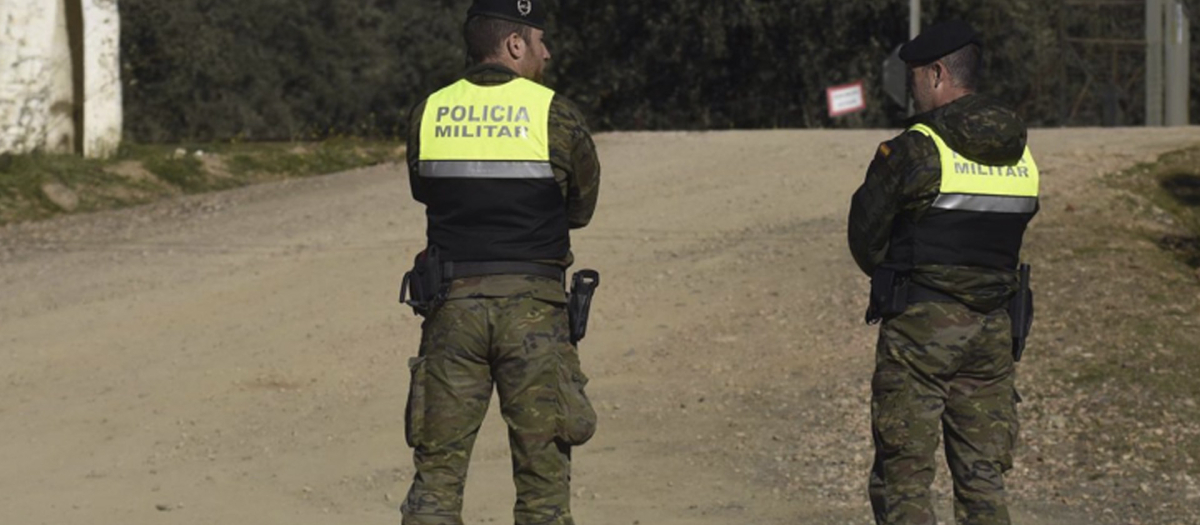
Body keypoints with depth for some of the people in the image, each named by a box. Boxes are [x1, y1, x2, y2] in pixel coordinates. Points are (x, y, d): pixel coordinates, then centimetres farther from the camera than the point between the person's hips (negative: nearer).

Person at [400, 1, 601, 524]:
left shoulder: (428, 114, 5)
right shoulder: (557, 117, -4)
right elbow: (582, 207, 9)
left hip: (453, 303, 3)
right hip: (532, 305, -2)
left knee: (437, 468, 7)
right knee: (543, 472, 4)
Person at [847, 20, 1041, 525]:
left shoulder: (913, 151, -12)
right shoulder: (1020, 156, 7)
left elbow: (865, 241, -3)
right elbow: (1003, 238, 14)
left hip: (920, 328, -6)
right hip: (991, 330, 6)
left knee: (903, 476, 1)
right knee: (983, 477, 9)